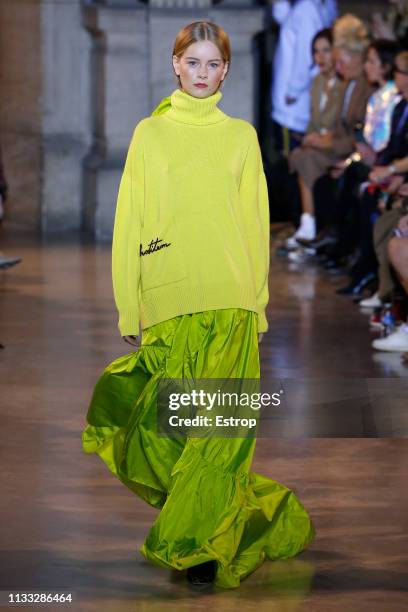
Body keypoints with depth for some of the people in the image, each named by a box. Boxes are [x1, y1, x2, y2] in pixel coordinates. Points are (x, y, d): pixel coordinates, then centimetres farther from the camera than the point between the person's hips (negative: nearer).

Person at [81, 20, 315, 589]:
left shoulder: (242, 135, 13)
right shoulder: (149, 133, 12)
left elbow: (257, 222, 12)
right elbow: (129, 224, 9)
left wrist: (258, 303, 4)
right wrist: (129, 309, 3)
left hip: (232, 306, 0)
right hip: (168, 304, 0)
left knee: (220, 428, -7)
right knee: (165, 429, -5)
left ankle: (195, 543, -1)